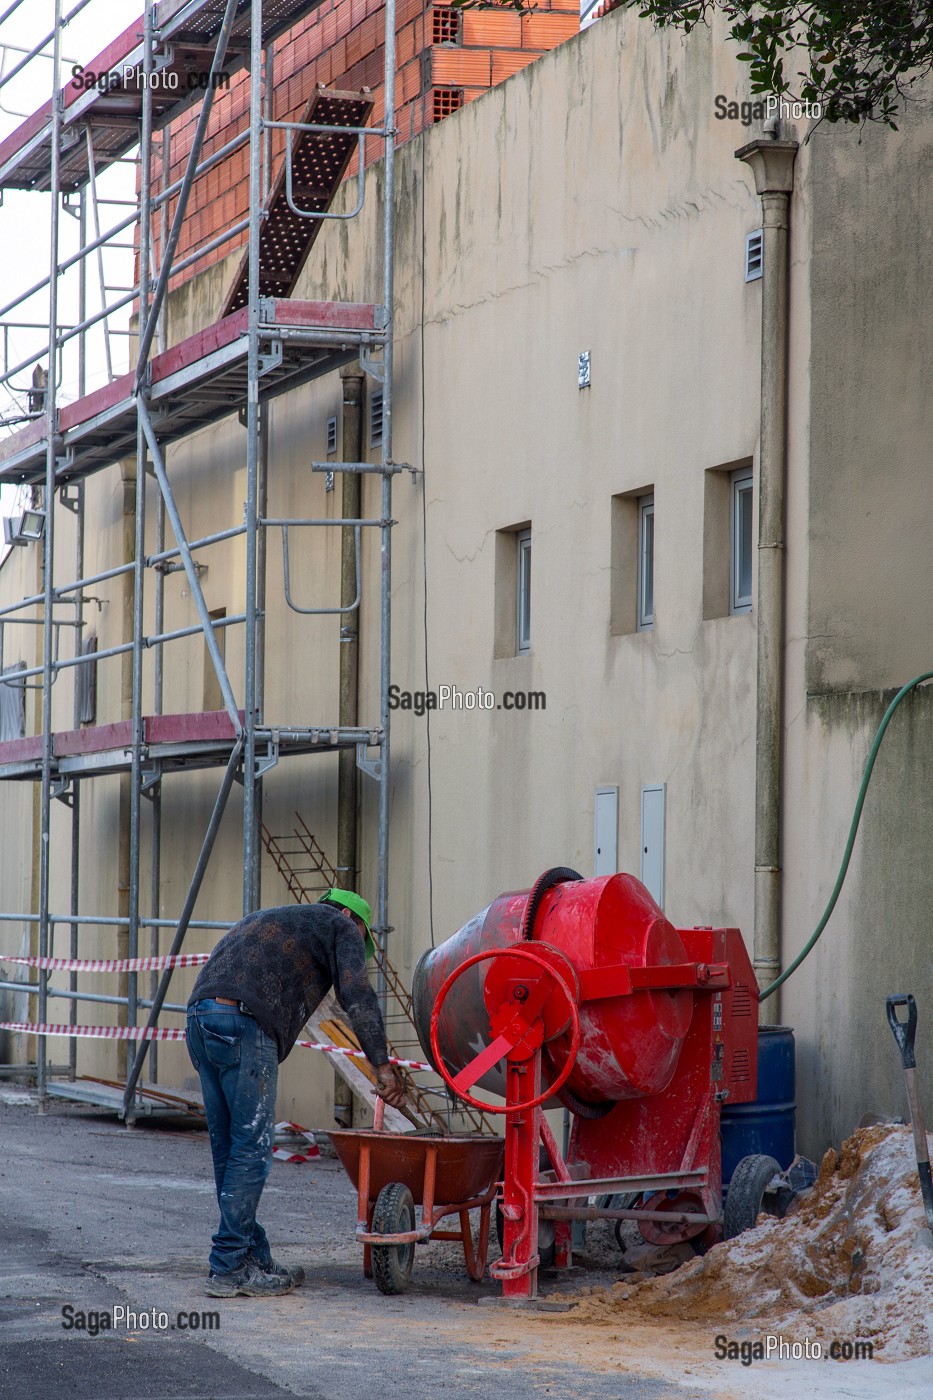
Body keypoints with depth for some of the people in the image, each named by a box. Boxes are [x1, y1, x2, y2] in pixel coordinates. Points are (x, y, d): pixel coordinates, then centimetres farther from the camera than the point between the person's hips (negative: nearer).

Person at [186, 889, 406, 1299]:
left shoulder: (267, 919, 37)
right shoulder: (341, 927, 15)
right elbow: (356, 995, -1)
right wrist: (382, 1065, -4)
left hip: (200, 1014, 8)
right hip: (244, 1023, -8)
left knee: (227, 1148, 12)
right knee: (251, 1149, -4)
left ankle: (254, 1258, 17)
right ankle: (229, 1268, -5)